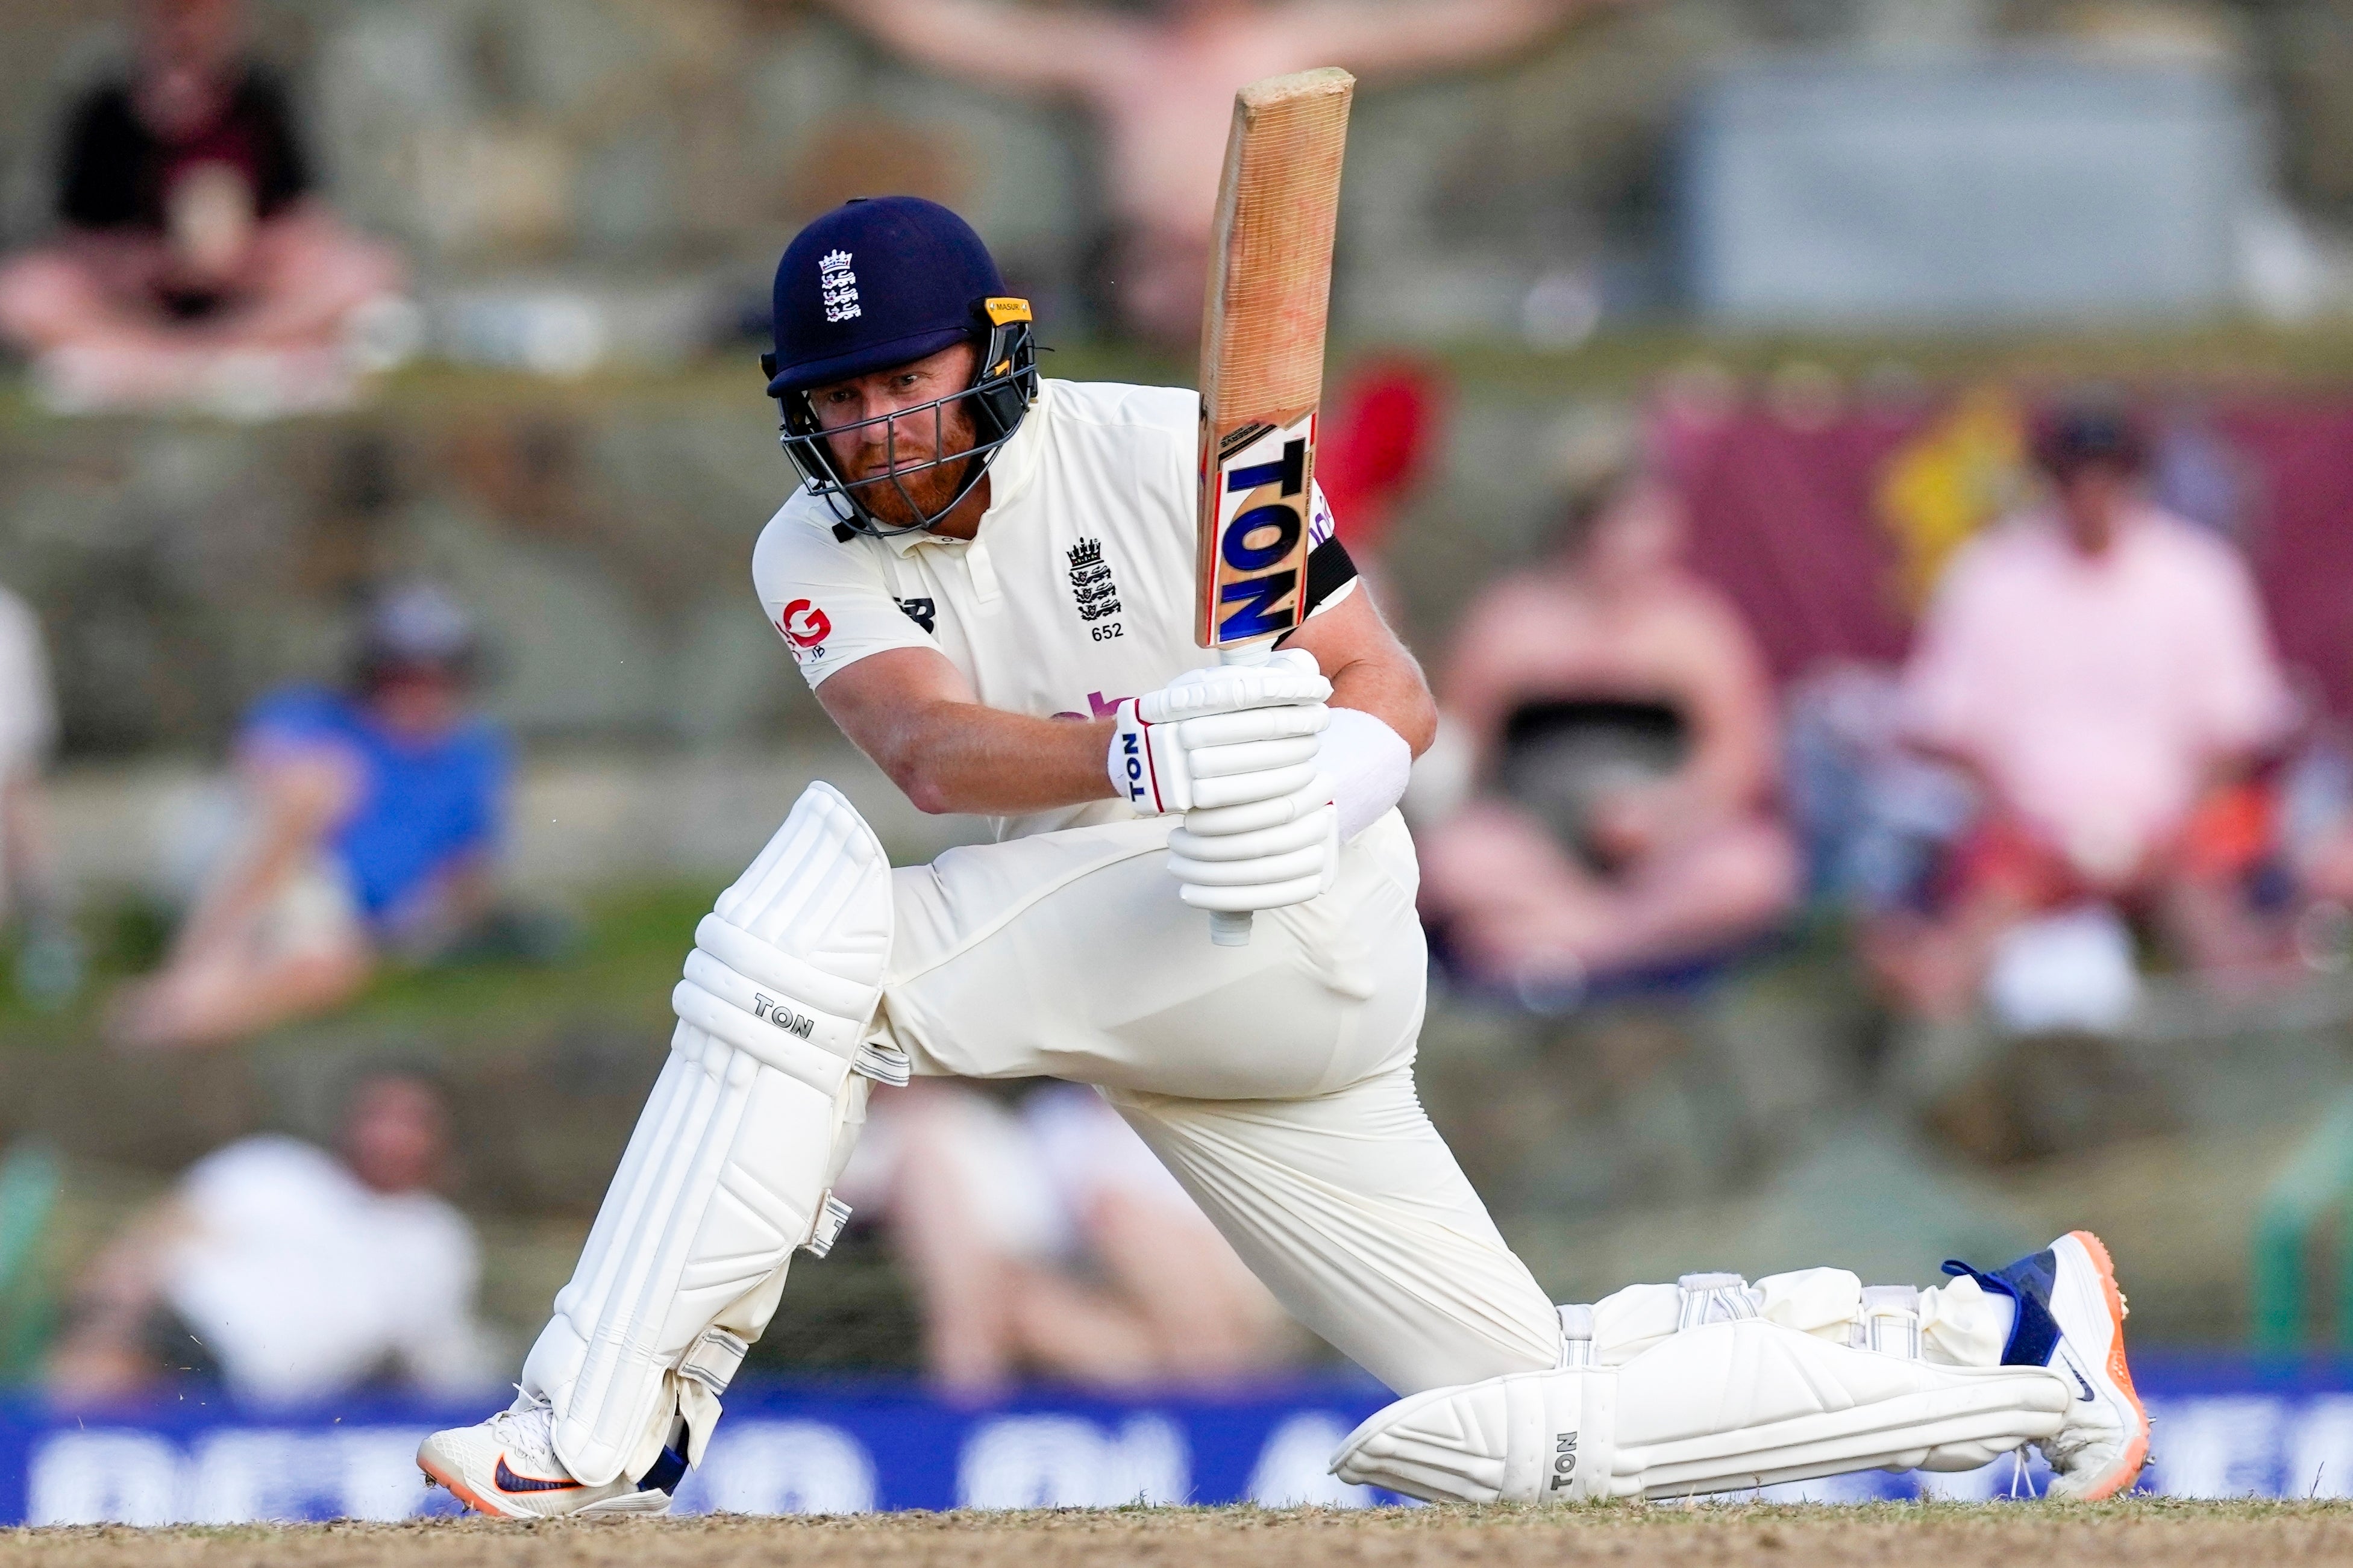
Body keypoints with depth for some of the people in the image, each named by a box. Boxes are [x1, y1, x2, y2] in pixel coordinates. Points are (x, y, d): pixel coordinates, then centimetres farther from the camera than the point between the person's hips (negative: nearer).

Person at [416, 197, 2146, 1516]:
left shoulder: (1166, 452, -11)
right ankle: (2009, 1342, 20)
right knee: (1526, 1427, 7)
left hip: (1298, 934, -7)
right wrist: (1144, 753, -39)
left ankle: (604, 1438, -23)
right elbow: (934, 749, -19)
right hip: (1117, 974, 7)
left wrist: (1315, 797, -33)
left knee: (809, 930, -24)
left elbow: (1395, 695, -10)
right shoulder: (818, 559, 2)